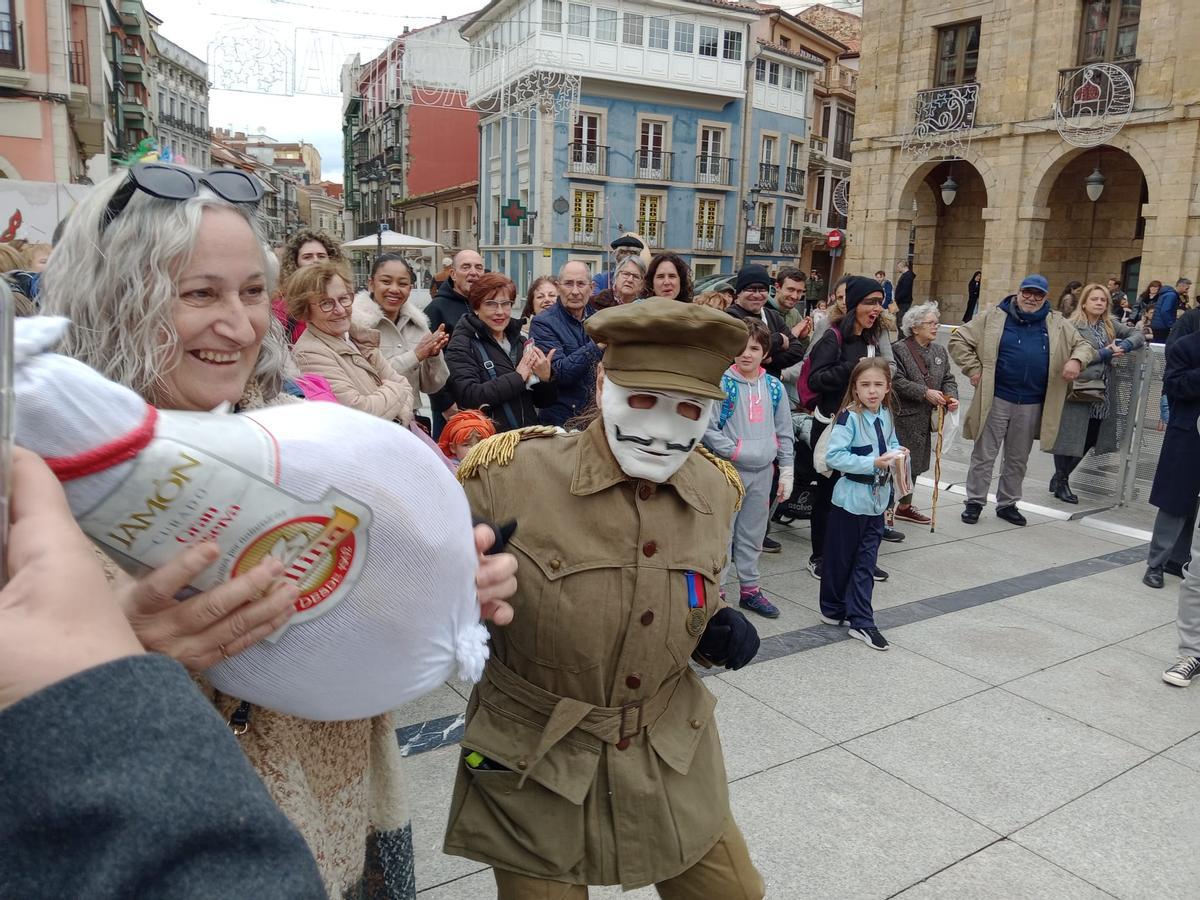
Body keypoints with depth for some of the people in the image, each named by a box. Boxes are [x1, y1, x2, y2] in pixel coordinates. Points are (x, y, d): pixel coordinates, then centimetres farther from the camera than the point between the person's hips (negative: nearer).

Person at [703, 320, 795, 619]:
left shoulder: (774, 387, 6)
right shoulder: (722, 384, -9)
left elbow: (784, 432, 10)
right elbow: (708, 428, -11)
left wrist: (786, 471, 8)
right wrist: (737, 451, -16)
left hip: (763, 472, 5)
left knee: (753, 534, 15)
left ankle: (750, 589, 27)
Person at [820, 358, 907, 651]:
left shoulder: (885, 415, 5)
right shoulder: (849, 417, -17)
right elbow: (834, 456, -24)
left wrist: (897, 453, -2)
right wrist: (874, 463, -24)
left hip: (877, 500, 6)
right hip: (851, 499, -6)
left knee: (866, 562, 8)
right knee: (840, 558, 9)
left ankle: (860, 621, 14)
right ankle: (833, 610, 29)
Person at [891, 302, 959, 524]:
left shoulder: (939, 352, 13)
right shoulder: (898, 349, -10)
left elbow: (948, 378, 14)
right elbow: (897, 381, -18)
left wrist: (951, 397, -6)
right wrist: (925, 392, -20)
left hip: (923, 420, 8)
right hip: (902, 417, -8)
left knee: (915, 463, 16)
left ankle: (905, 506, 30)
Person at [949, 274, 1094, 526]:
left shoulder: (1057, 324, 7)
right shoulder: (994, 318, -1)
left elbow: (1083, 345, 13)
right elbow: (959, 339, 0)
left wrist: (1077, 360, -9)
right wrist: (974, 369, -7)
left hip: (1031, 405, 3)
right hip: (996, 400, -3)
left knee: (1018, 458, 14)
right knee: (984, 454, 4)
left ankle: (1007, 503, 27)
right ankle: (975, 501, 15)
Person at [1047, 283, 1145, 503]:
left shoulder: (1110, 326, 13)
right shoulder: (1073, 326, -6)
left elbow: (1138, 335, 9)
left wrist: (1124, 346, -11)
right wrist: (1105, 354, -11)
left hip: (1101, 394, 6)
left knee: (1089, 440, 9)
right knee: (1070, 439, -2)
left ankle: (1060, 477, 24)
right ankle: (1061, 483, 13)